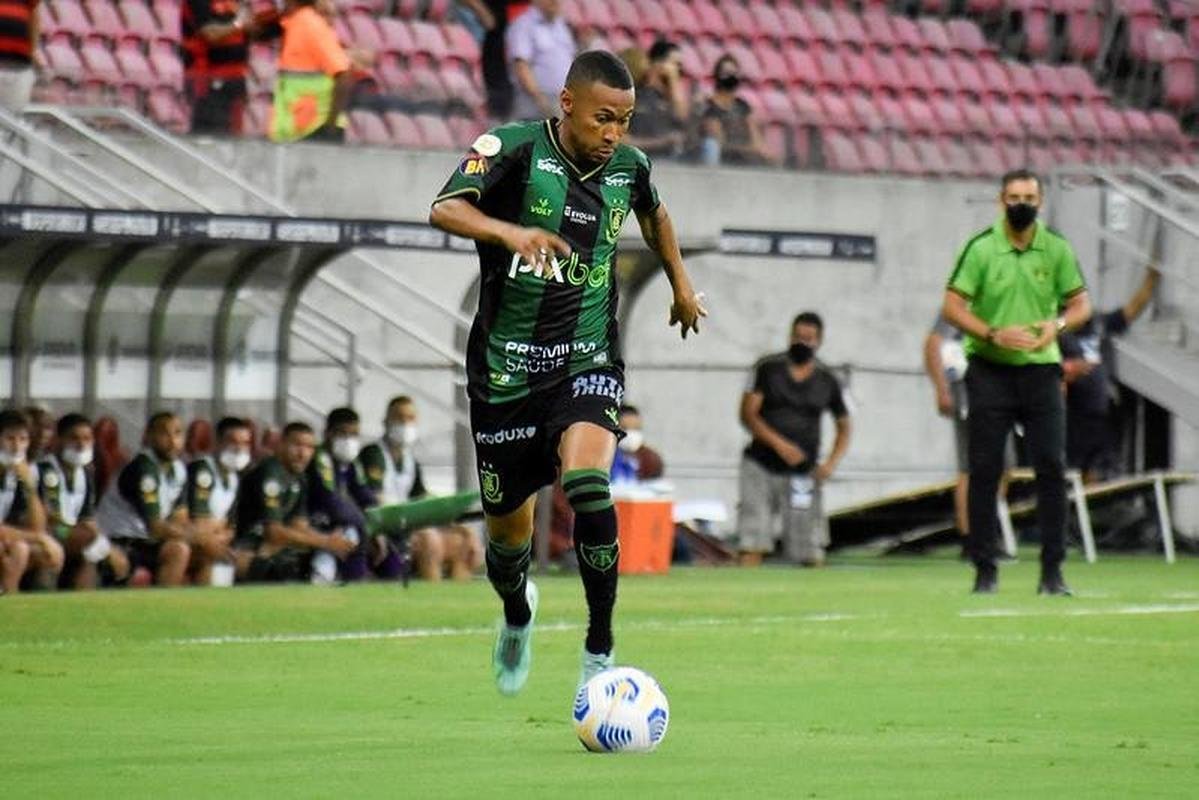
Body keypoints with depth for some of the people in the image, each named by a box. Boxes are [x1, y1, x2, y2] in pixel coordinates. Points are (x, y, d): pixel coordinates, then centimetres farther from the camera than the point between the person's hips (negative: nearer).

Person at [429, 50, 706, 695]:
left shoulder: (629, 166, 1)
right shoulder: (515, 149, -12)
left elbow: (654, 214, 27)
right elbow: (445, 209, -29)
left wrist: (681, 284, 33)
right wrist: (508, 231, -46)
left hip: (588, 359, 1)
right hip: (505, 367, -1)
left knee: (586, 480, -27)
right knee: (508, 528, 10)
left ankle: (599, 650, -18)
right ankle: (517, 617, 46)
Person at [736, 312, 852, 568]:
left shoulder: (827, 381, 6)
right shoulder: (767, 369, 1)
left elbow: (843, 426, 16)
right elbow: (748, 414, -6)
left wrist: (831, 462, -2)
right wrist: (778, 444, -20)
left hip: (803, 472, 1)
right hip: (761, 467, -1)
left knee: (812, 552, -2)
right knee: (752, 545, -11)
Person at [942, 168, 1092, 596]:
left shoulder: (1056, 249, 4)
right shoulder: (980, 248, -4)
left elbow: (1080, 304, 10)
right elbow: (952, 306, -5)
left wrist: (1056, 325, -12)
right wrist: (995, 335, -18)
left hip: (1040, 369, 2)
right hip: (989, 371, -2)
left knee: (1052, 467, -4)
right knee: (984, 470, -1)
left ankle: (1052, 571, 1)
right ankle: (985, 570, 5)